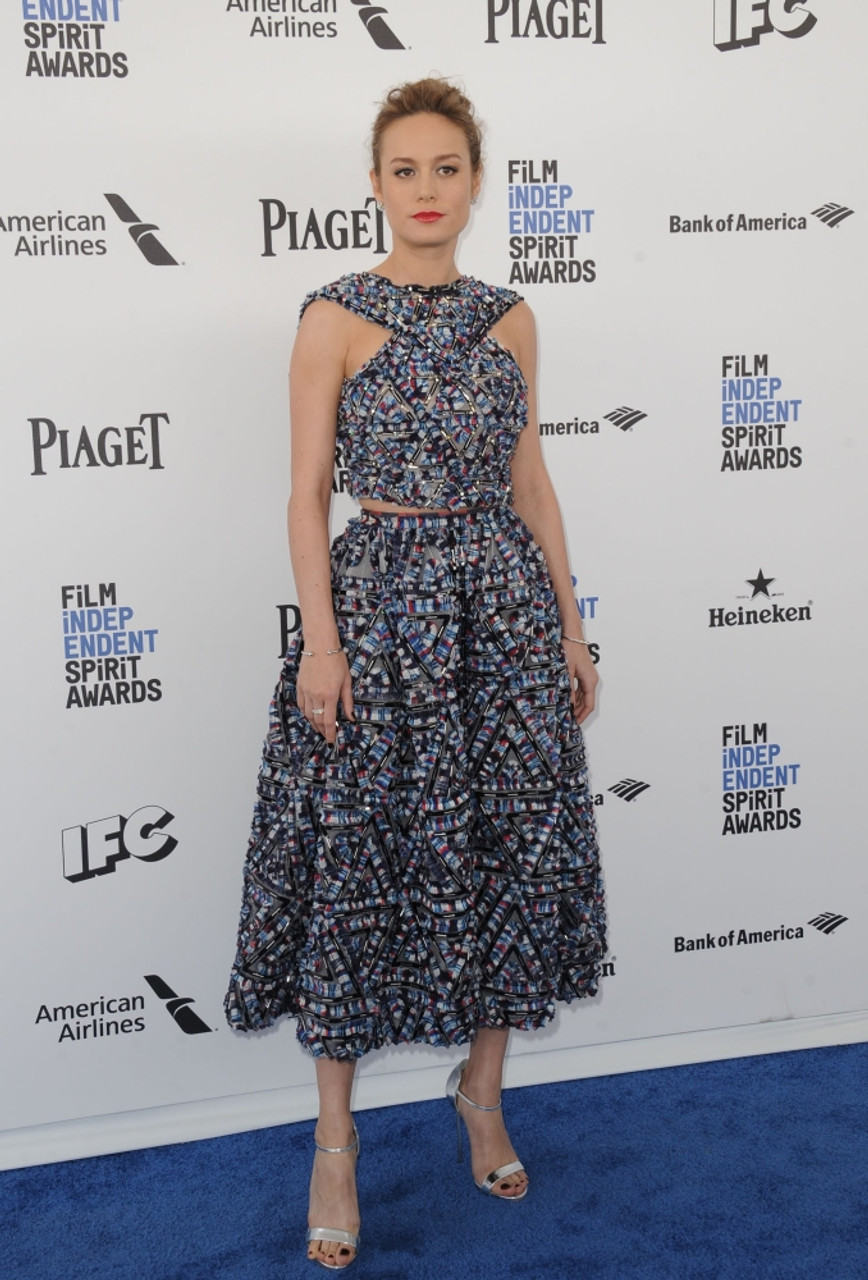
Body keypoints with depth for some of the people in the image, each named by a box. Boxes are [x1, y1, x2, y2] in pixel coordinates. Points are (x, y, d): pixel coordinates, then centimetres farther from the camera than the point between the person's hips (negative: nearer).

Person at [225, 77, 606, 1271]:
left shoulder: (509, 318, 9)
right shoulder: (336, 318, -3)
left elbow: (532, 478, 11)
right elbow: (307, 490, -5)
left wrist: (570, 625, 8)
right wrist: (320, 638, -13)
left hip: (502, 600, 4)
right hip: (379, 599, -4)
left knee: (510, 846, 8)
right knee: (360, 860, 1)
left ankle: (483, 1087, 31)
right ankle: (335, 1141, 17)